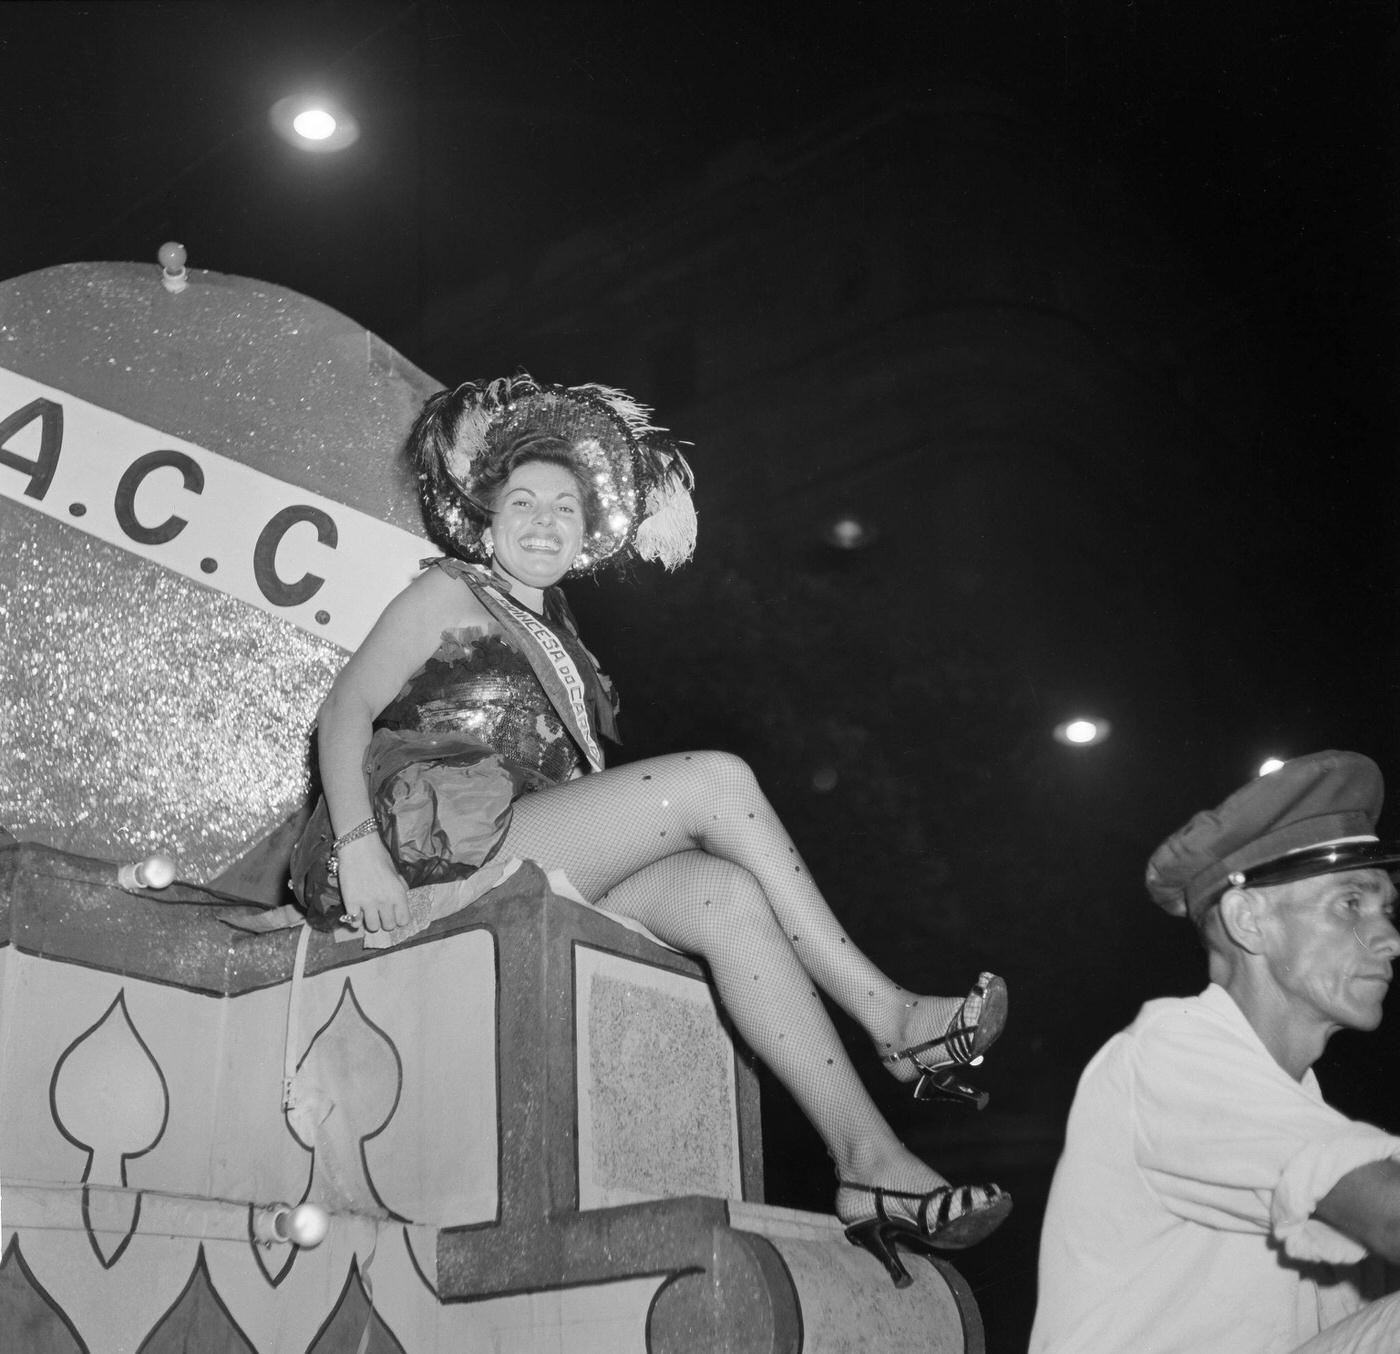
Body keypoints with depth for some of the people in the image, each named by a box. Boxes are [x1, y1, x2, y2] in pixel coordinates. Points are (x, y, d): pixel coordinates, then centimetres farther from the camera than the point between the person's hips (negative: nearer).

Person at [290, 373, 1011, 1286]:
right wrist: (356, 848, -17)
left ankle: (870, 1163, -28)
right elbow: (346, 712, -2)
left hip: (530, 869, 6)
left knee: (725, 895, -21)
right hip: (436, 854, -6)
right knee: (714, 781, -19)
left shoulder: (565, 649, 29)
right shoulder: (450, 594, 11)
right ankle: (891, 1016, -14)